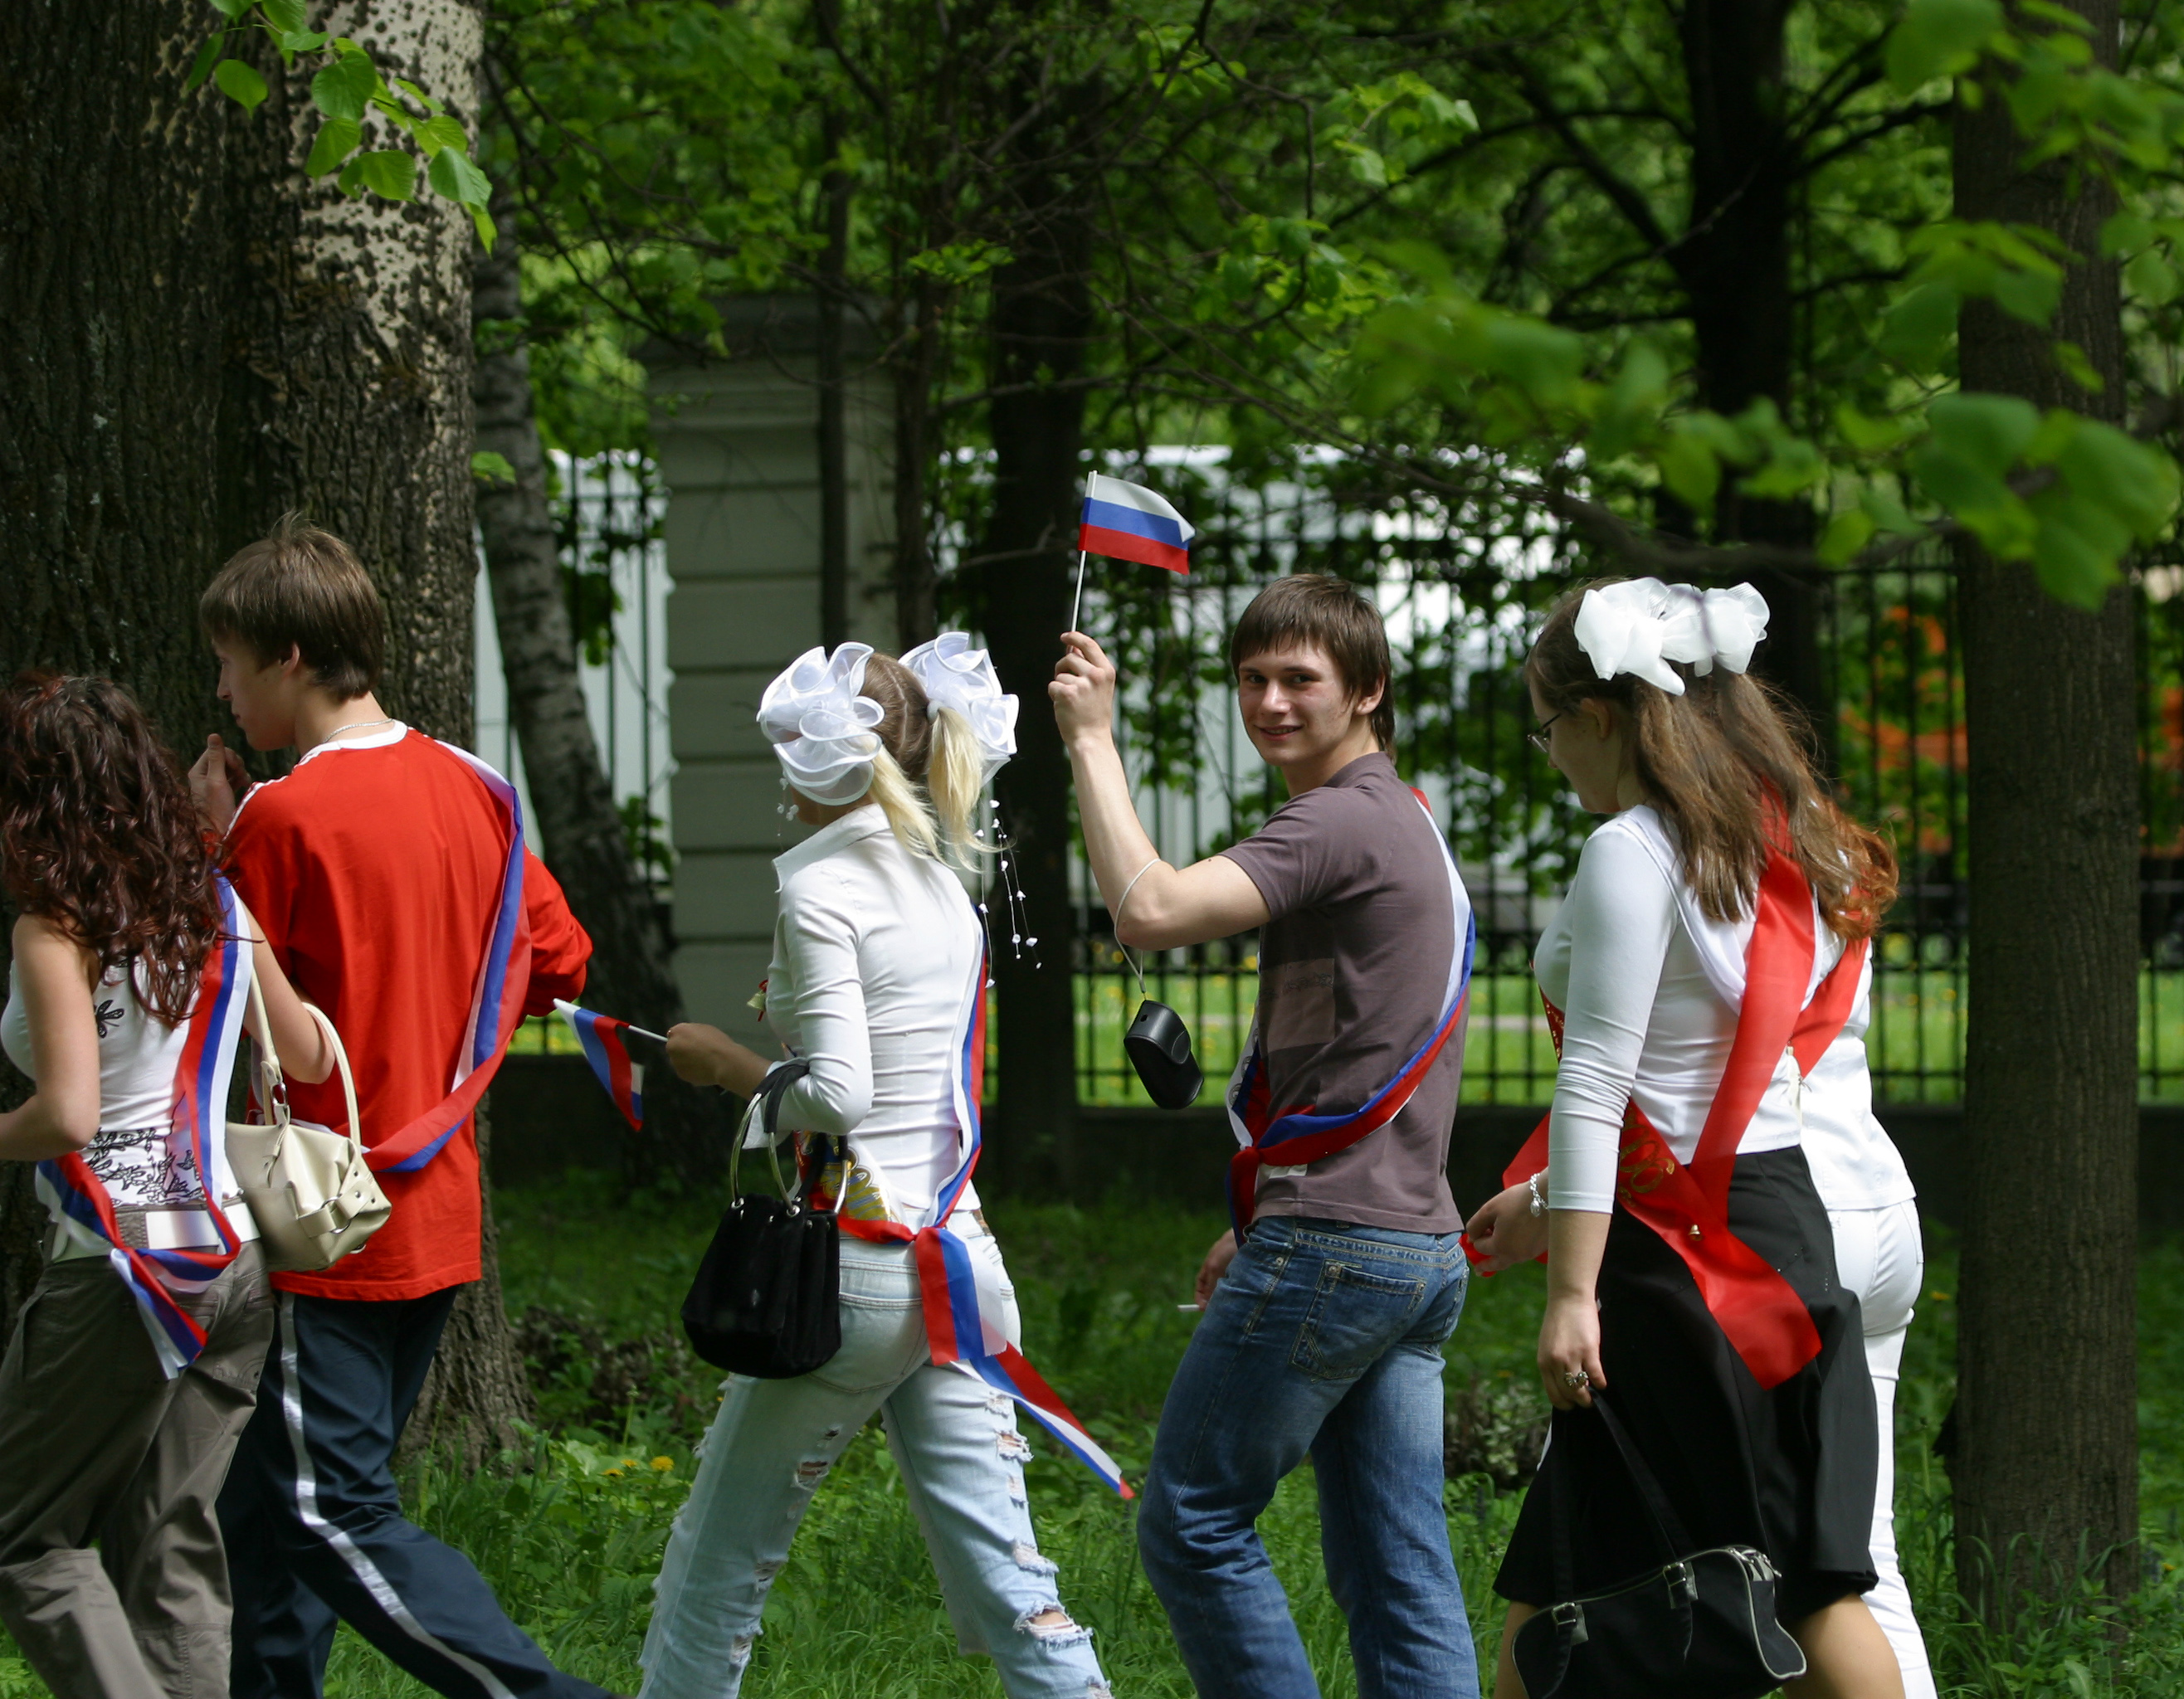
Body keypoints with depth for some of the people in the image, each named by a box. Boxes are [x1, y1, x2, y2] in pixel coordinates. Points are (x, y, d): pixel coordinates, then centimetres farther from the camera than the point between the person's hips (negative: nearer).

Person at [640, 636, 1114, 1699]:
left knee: (721, 1559, 7)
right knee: (999, 1570, 3)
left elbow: (836, 1097, -18)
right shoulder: (943, 885, 12)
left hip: (858, 1266, -7)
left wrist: (725, 1061, -4)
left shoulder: (821, 888, -10)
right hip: (960, 1256, 7)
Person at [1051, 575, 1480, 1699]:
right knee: (1395, 1565, 7)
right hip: (1420, 1244, 10)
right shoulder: (1413, 826, 20)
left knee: (1191, 1525, 0)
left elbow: (1149, 910, -25)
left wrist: (1092, 738, -15)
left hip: (1332, 1254, -10)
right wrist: (1267, 1226, 25)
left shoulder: (1338, 823, -12)